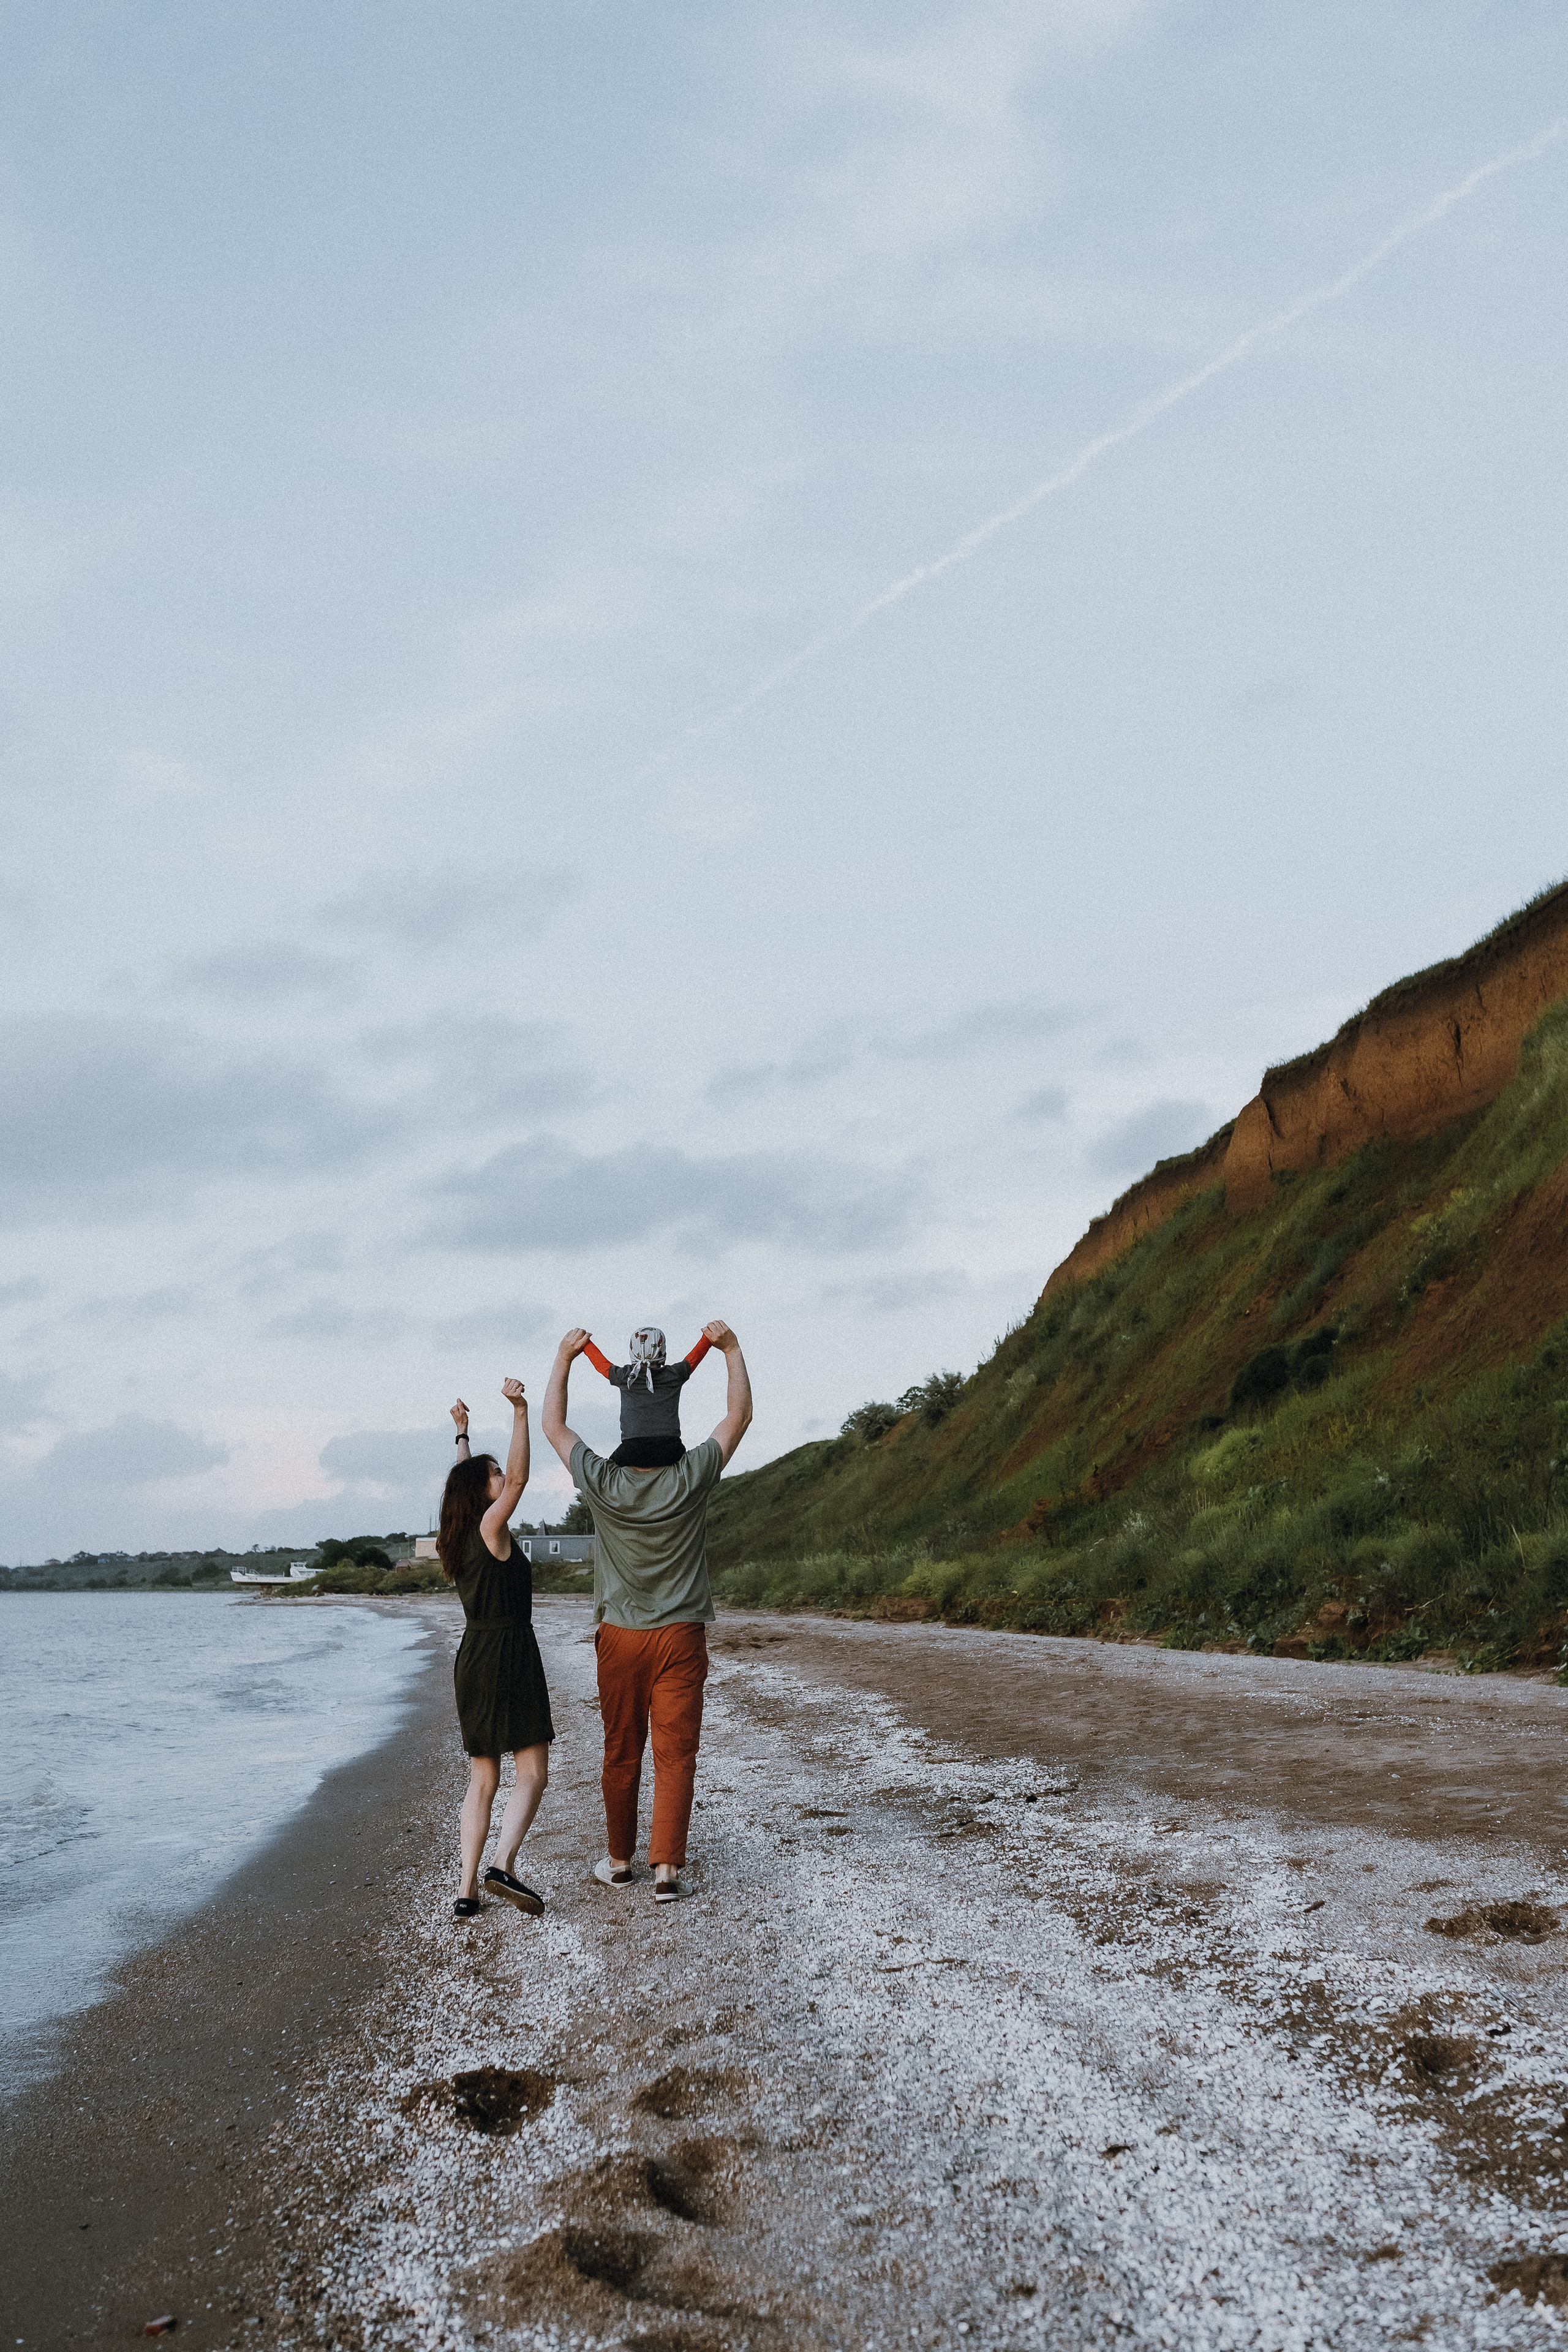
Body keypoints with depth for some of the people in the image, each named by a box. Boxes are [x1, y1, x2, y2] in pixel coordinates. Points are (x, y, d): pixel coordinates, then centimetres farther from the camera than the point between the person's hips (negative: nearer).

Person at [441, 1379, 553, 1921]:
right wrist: (520, 1412, -27)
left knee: (482, 1780, 10)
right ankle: (503, 1866, -22)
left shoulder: (459, 1537, 11)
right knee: (532, 1772, -6)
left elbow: (464, 1480, 28)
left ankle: (467, 1890, 6)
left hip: (473, 1658, 8)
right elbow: (519, 1477, -23)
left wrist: (463, 1435, 38)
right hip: (509, 1654, -8)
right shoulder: (490, 1527, -10)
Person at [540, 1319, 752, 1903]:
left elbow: (554, 1426, 7)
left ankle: (619, 1860, 24)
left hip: (620, 1635, 1)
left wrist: (564, 1358, 13)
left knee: (621, 1752, 12)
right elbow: (739, 1416, 2)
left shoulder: (604, 1484, -6)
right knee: (675, 1755, 0)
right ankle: (667, 1869, -4)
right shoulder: (689, 1481, -8)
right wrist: (731, 1349, 9)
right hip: (681, 1636, -1)